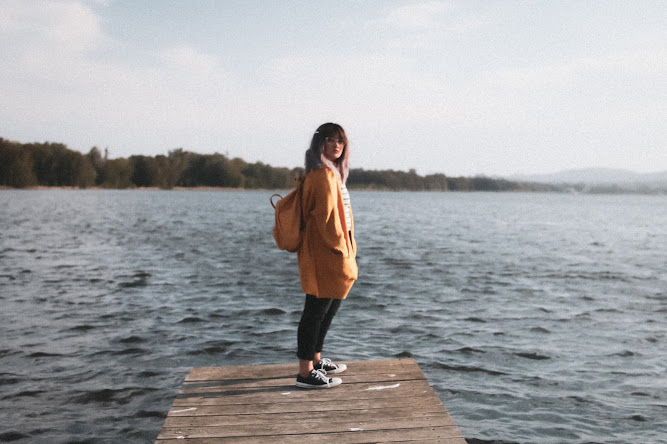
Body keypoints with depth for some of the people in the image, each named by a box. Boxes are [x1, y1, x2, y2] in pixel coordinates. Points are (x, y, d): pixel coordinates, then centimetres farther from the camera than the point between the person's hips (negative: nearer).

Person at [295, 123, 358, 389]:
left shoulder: (333, 172, 17)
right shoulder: (322, 174, -16)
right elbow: (326, 216, -21)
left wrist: (347, 248, 15)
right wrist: (340, 248, -16)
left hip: (336, 252, 11)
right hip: (325, 254, -11)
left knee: (330, 308, 19)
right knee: (316, 311, -5)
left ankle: (315, 360, 33)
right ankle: (305, 373, 1)